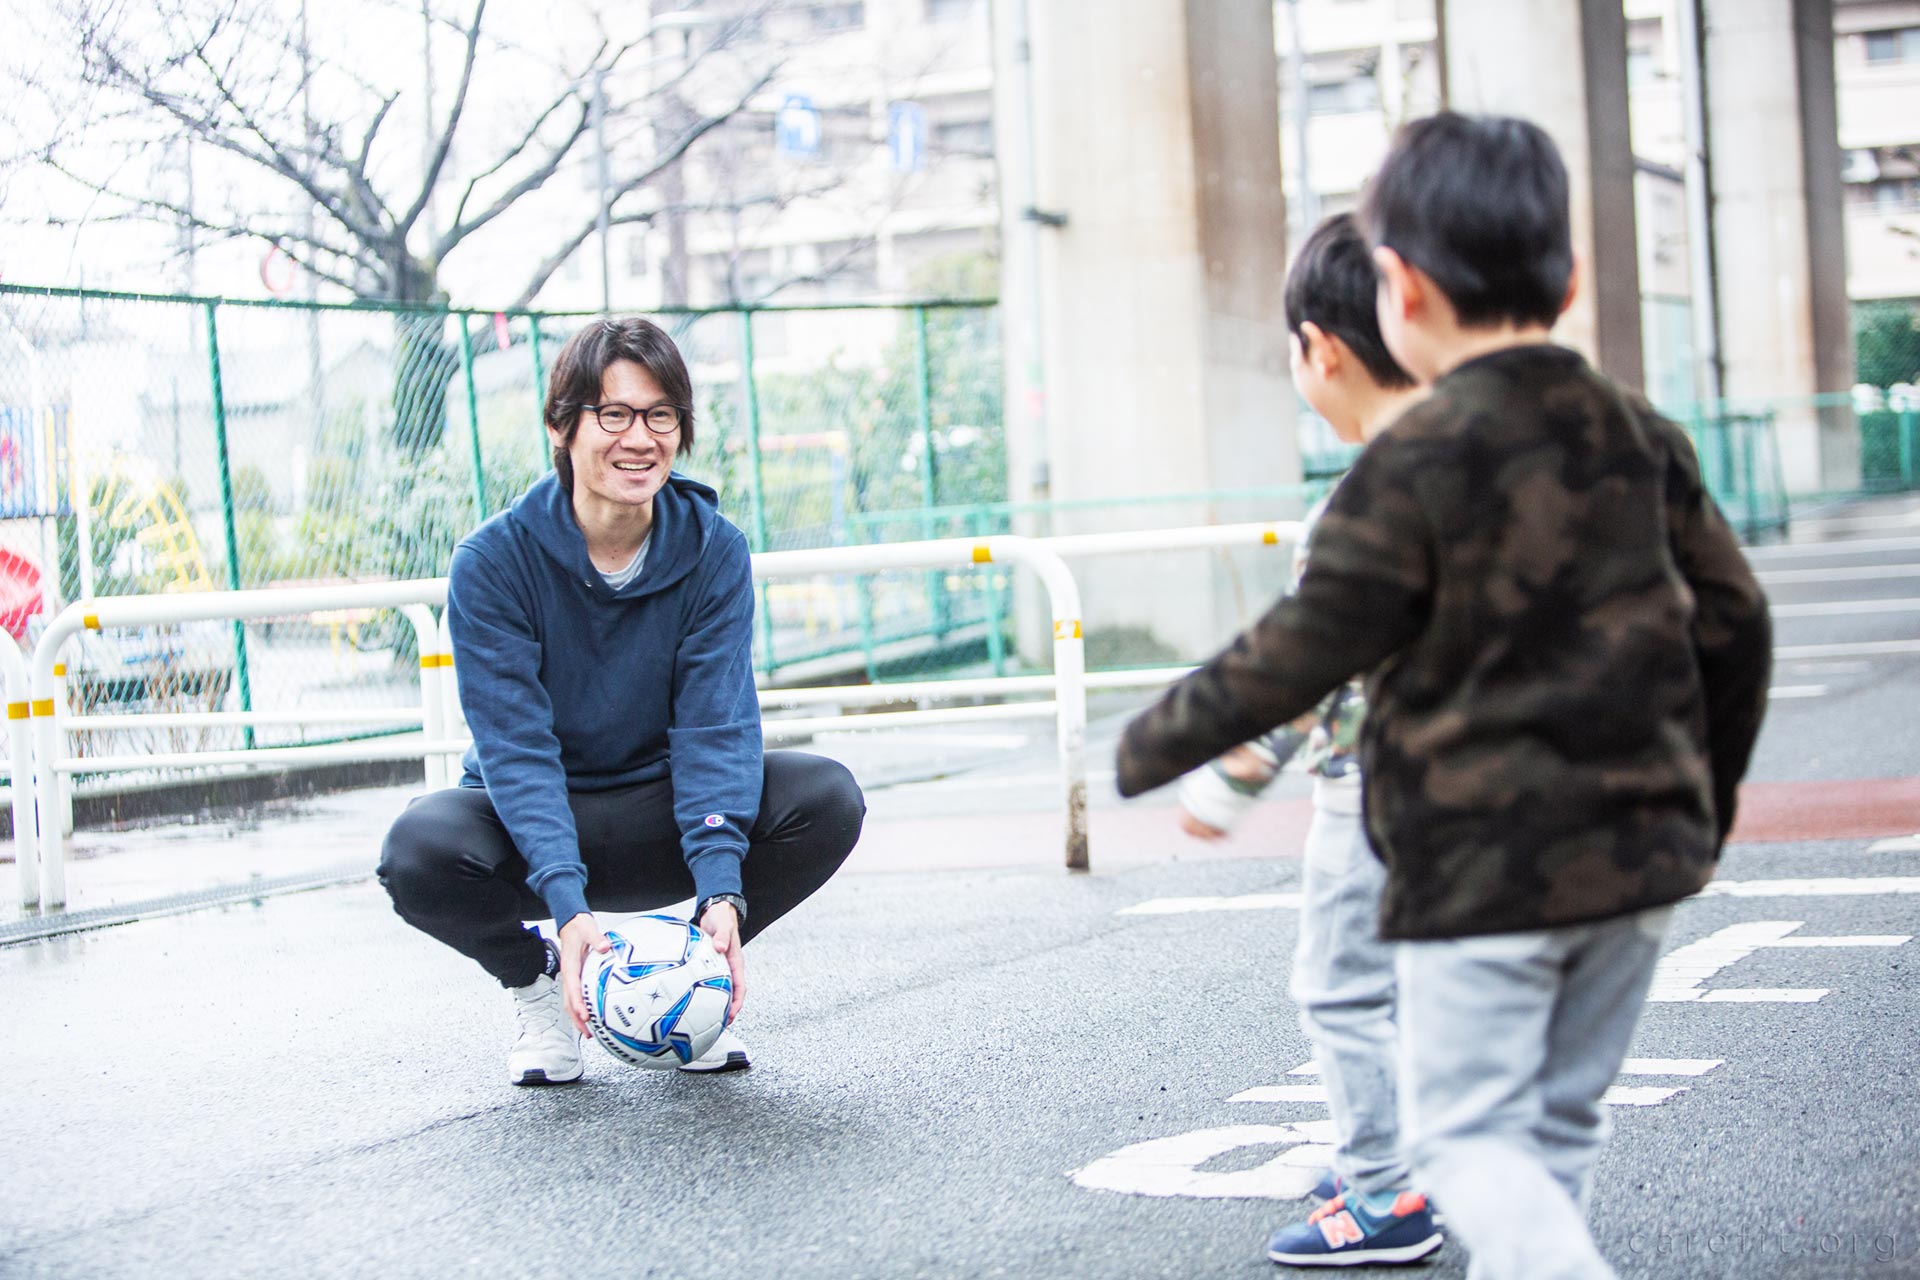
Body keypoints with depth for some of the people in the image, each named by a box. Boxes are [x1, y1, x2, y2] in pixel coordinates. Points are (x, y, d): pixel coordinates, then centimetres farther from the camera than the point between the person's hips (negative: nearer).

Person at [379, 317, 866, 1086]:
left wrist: (721, 890, -34)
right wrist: (567, 903, -39)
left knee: (828, 798, -24)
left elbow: (716, 725, -18)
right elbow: (515, 743, -24)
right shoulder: (494, 561, -17)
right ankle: (539, 979, -1)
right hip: (533, 822, -2)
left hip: (660, 819, 2)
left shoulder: (713, 551, -10)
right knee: (420, 851, -35)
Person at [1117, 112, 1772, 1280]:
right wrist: (1700, 805, 23)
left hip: (1482, 868, -6)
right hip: (1642, 854, 6)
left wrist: (1156, 747, 2)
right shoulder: (1646, 441, 5)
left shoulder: (1415, 466, -14)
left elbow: (1304, 653, -11)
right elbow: (1734, 628, 10)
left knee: (1467, 1130, 2)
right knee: (1563, 1115, 17)